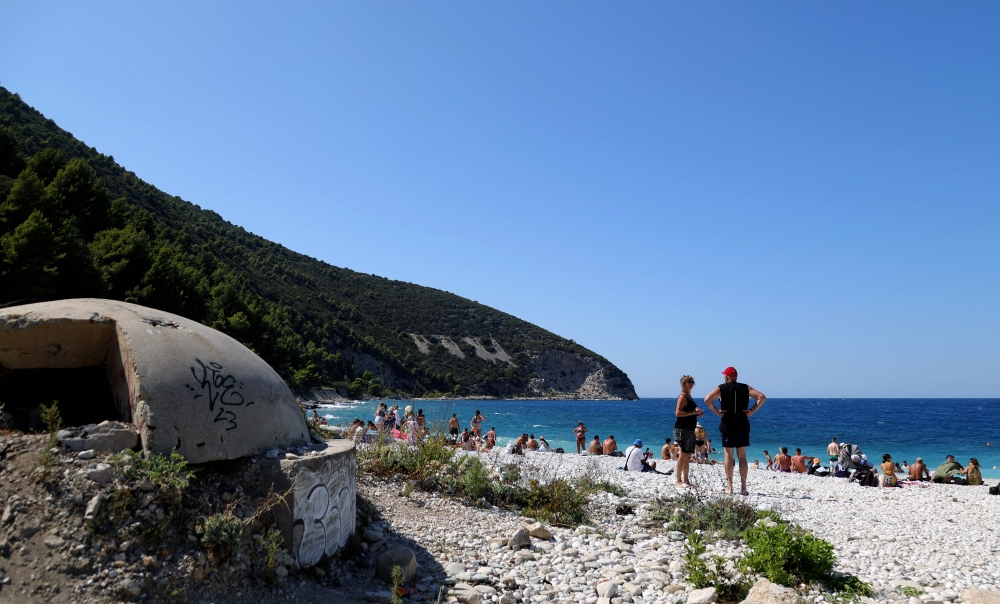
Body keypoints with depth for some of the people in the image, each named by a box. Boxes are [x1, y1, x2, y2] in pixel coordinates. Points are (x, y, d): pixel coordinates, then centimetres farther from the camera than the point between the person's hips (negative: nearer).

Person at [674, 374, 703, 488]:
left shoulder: (689, 397, 18)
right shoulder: (682, 397, -9)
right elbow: (678, 413, -20)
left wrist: (698, 413, 13)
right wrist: (694, 412, -22)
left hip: (689, 430, 9)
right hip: (682, 429, -9)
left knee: (688, 456, 11)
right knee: (683, 455, -10)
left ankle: (686, 480, 17)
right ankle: (678, 480, -6)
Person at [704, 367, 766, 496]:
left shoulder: (721, 388, -1)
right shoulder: (745, 388, 7)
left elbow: (707, 399, -15)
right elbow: (762, 397, -1)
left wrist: (716, 412, -7)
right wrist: (752, 411, -1)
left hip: (727, 426, -2)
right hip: (743, 426, 2)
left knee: (729, 456, 3)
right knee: (742, 456, 7)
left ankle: (729, 486, 4)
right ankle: (743, 487, 7)